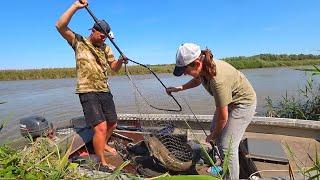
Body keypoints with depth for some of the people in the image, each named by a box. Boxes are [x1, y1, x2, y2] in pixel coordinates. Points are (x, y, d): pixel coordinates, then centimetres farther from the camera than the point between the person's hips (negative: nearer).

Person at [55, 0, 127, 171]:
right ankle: (102, 163, 1)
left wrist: (121, 61, -10)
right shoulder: (79, 42, 1)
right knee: (101, 127, -15)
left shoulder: (106, 48, 14)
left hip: (105, 91, 6)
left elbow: (114, 67, 11)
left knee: (112, 124, 16)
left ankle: (103, 145, 44)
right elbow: (60, 26, -13)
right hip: (88, 92, -6)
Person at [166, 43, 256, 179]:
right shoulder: (203, 67, -15)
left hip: (243, 103, -9)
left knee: (227, 147, -12)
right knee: (214, 130, 18)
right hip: (228, 101, 9)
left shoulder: (217, 80, -39)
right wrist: (178, 88, 3)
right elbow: (197, 80, 13)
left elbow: (223, 117, -27)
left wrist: (212, 136, -10)